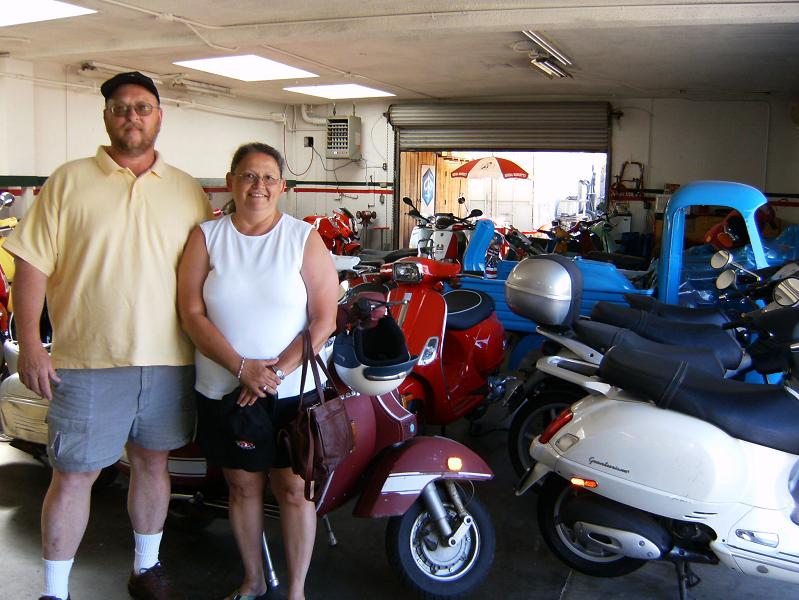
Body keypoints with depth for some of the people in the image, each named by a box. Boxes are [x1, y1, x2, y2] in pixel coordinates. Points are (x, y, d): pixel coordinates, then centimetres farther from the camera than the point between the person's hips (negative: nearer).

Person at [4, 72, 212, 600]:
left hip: (169, 360, 3)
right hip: (87, 361, -2)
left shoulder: (189, 191, 8)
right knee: (74, 475, 4)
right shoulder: (69, 181, 2)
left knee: (153, 463, 15)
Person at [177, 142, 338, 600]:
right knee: (243, 485, 14)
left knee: (294, 489, 4)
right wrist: (242, 367, -16)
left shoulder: (305, 239, -2)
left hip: (292, 391, -1)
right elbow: (192, 313, -5)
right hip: (223, 390, 2)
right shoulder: (206, 237, 2)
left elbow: (324, 320, -6)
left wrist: (276, 371, -16)